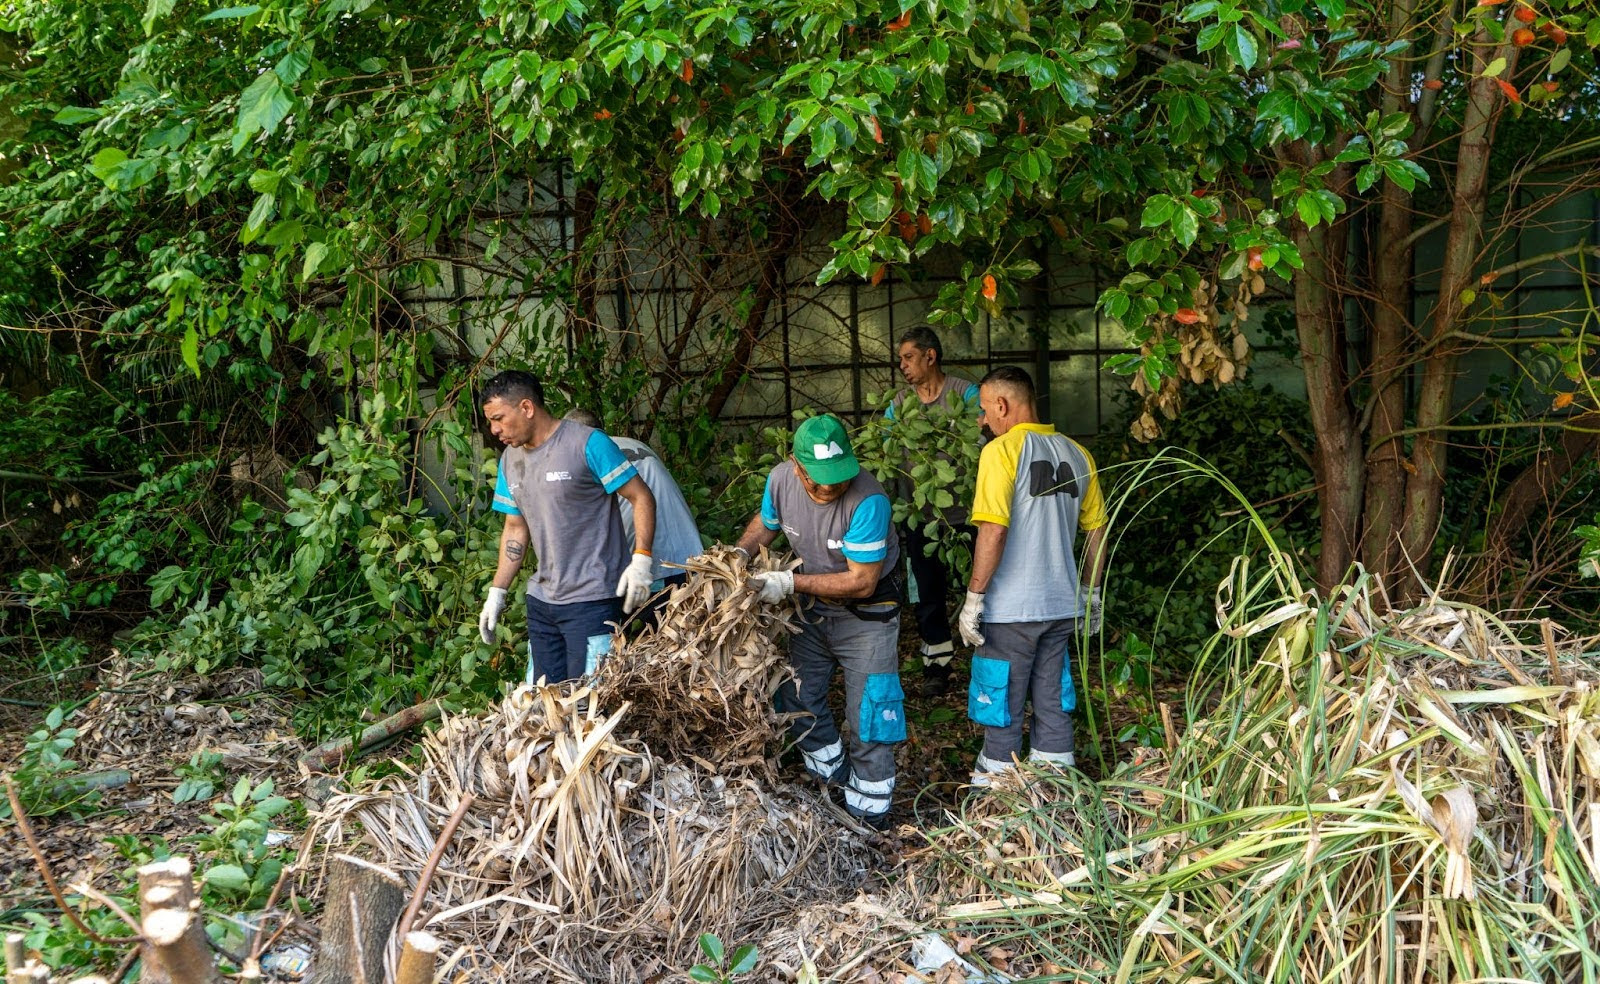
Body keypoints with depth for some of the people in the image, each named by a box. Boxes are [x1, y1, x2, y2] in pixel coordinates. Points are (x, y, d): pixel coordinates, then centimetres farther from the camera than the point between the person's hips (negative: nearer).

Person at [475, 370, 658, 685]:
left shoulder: (588, 444, -11)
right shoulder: (510, 460, 12)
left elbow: (642, 497, -10)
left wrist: (641, 560, -20)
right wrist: (497, 592, 15)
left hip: (592, 599, -7)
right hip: (541, 600, 7)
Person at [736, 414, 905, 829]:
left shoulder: (867, 500, -33)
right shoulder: (781, 479, -16)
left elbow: (862, 582, -29)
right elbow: (764, 523, 7)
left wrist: (791, 583, -32)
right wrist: (738, 554, -12)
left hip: (866, 611, -6)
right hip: (813, 604, 6)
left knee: (867, 715, -2)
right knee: (796, 700, 13)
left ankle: (869, 815, 15)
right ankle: (838, 777, 35)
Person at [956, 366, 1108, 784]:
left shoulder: (1003, 450, -13)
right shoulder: (1076, 454, 5)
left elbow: (993, 531, -21)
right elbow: (1096, 531, 11)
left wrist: (973, 597, -14)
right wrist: (1091, 593, 21)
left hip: (1011, 609, -6)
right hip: (1062, 605, 6)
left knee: (1003, 704, 8)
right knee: (1053, 703, 16)